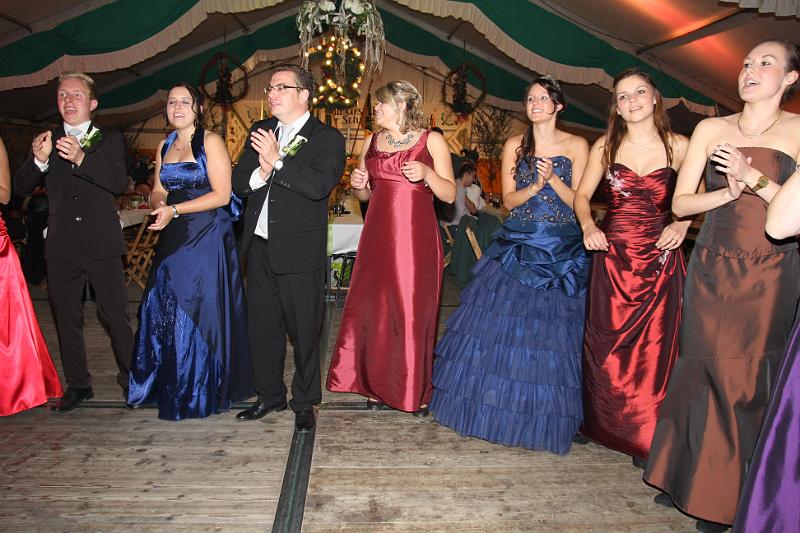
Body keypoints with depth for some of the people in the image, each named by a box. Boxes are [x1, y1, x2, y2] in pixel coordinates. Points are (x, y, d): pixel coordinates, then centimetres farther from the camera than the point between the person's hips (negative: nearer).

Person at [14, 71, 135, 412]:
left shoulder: (110, 140, 3)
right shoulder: (47, 141, 10)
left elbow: (120, 183, -14)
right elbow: (20, 188, 3)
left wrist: (82, 158, -28)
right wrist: (39, 160, -15)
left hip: (102, 245, -3)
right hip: (61, 248, 4)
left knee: (116, 317, 0)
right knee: (67, 320, 11)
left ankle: (130, 379, 16)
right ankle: (78, 385, 25)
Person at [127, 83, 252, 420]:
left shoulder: (211, 142, -5)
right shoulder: (164, 146, 15)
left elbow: (221, 195, -11)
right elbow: (158, 191, 18)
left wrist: (175, 209, -16)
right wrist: (161, 207, -6)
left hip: (208, 238, -6)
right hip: (173, 240, 6)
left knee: (201, 310, -1)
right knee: (164, 309, 6)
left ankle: (203, 391, 16)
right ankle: (169, 387, 23)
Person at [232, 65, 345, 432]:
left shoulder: (327, 138, -5)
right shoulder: (259, 131, 13)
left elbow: (319, 186, -21)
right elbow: (238, 182, 7)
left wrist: (277, 161, -19)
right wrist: (260, 173, -13)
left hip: (300, 251, -6)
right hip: (260, 247, 6)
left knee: (304, 331, 5)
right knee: (262, 327, 16)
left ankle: (304, 403, 22)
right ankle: (270, 395, 34)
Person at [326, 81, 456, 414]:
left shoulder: (432, 141, 2)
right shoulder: (373, 142, 15)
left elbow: (450, 195, -2)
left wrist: (427, 174, -17)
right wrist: (359, 184, 0)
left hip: (416, 237, -4)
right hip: (378, 236, 4)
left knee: (414, 310, -1)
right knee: (374, 308, 5)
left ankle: (416, 390, 15)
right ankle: (378, 386, 20)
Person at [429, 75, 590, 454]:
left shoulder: (577, 146, 4)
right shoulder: (514, 146, 8)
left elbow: (579, 201, -1)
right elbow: (508, 199, 3)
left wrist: (553, 179, -15)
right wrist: (535, 186, -14)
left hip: (563, 252, -1)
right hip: (517, 246, 1)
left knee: (551, 331, 3)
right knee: (503, 323, 1)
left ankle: (544, 416, 19)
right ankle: (496, 407, 18)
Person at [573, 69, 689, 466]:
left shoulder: (679, 147, 2)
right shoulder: (604, 147, 5)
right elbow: (581, 195, 8)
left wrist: (682, 224, -11)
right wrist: (588, 226, -10)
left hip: (659, 259, -1)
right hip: (611, 257, 1)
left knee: (653, 347, 1)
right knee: (604, 345, 5)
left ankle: (645, 437, 18)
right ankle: (602, 424, 24)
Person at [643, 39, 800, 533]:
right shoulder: (711, 130, 8)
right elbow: (680, 203, 4)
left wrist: (754, 178, -16)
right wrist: (727, 192, -11)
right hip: (713, 271, 2)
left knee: (756, 381, 3)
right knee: (709, 375, 4)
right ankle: (693, 481, 20)